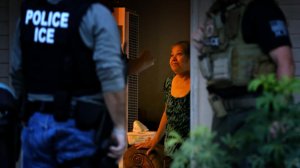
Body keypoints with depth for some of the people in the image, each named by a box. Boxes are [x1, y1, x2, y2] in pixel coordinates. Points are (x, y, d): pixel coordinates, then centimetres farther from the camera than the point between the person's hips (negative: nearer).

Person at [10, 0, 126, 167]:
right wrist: (120, 127, -15)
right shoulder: (96, 14, -9)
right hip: (81, 126, -5)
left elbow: (17, 73, 11)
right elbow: (110, 75, -18)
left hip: (36, 123, 5)